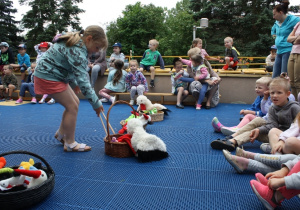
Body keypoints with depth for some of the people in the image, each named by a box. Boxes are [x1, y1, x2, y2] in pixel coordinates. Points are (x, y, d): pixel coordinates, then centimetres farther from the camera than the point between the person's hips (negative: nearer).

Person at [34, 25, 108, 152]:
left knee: (75, 102, 12)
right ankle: (70, 144, 5)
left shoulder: (75, 44, 7)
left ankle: (61, 134, 27)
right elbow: (82, 80, -29)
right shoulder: (77, 51, -26)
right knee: (72, 107, -8)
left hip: (55, 75, 10)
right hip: (48, 77, -10)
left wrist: (74, 83, 19)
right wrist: (96, 103, -26)